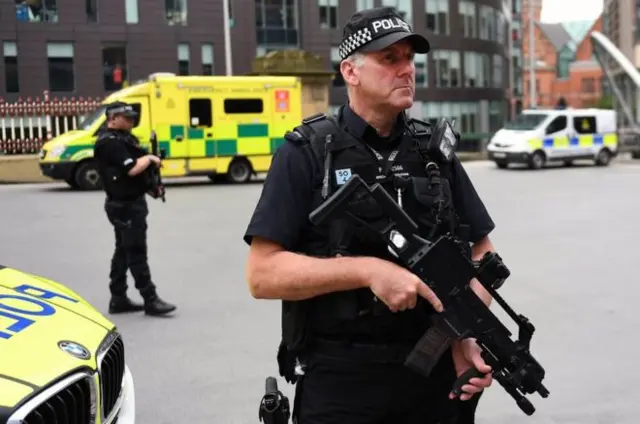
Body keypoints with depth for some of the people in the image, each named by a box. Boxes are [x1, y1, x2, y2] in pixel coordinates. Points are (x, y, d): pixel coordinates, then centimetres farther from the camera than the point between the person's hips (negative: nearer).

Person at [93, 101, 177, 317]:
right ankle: (150, 300, -5)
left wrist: (150, 184, 3)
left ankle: (118, 299, 21)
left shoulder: (123, 138, 15)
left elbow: (135, 165, 19)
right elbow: (132, 169, -25)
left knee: (123, 251, 14)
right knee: (136, 252, -7)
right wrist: (150, 159, -8)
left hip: (130, 202, 10)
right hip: (126, 205, -10)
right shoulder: (110, 142, -16)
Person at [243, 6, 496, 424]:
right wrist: (367, 270, -21)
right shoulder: (305, 154, -6)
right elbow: (263, 273, -11)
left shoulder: (435, 150, 7)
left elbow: (481, 252, 9)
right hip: (339, 382, -3)